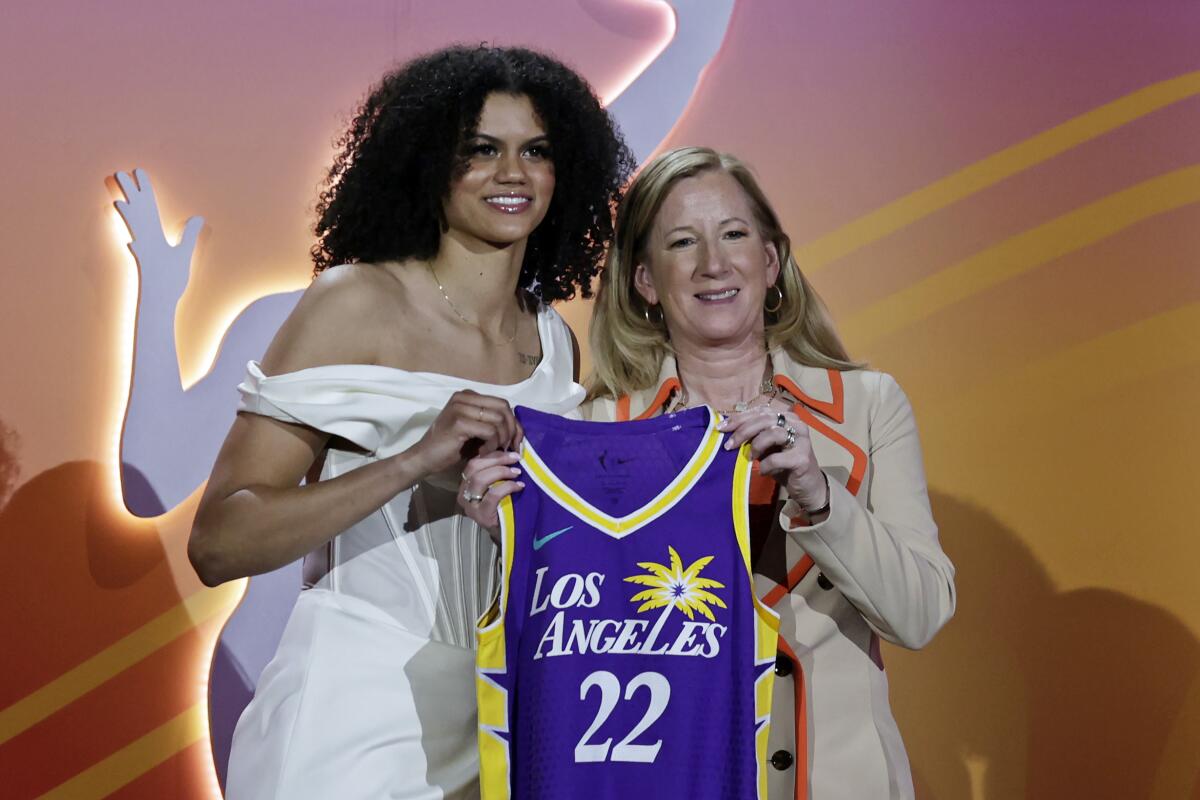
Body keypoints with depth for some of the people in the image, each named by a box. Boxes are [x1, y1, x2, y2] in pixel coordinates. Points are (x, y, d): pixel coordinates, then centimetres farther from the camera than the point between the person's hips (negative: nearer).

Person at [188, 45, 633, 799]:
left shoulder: (556, 341, 4)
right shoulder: (357, 300, -10)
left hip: (497, 728, 5)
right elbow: (217, 544, -18)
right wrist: (413, 462, -27)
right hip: (354, 730, -5)